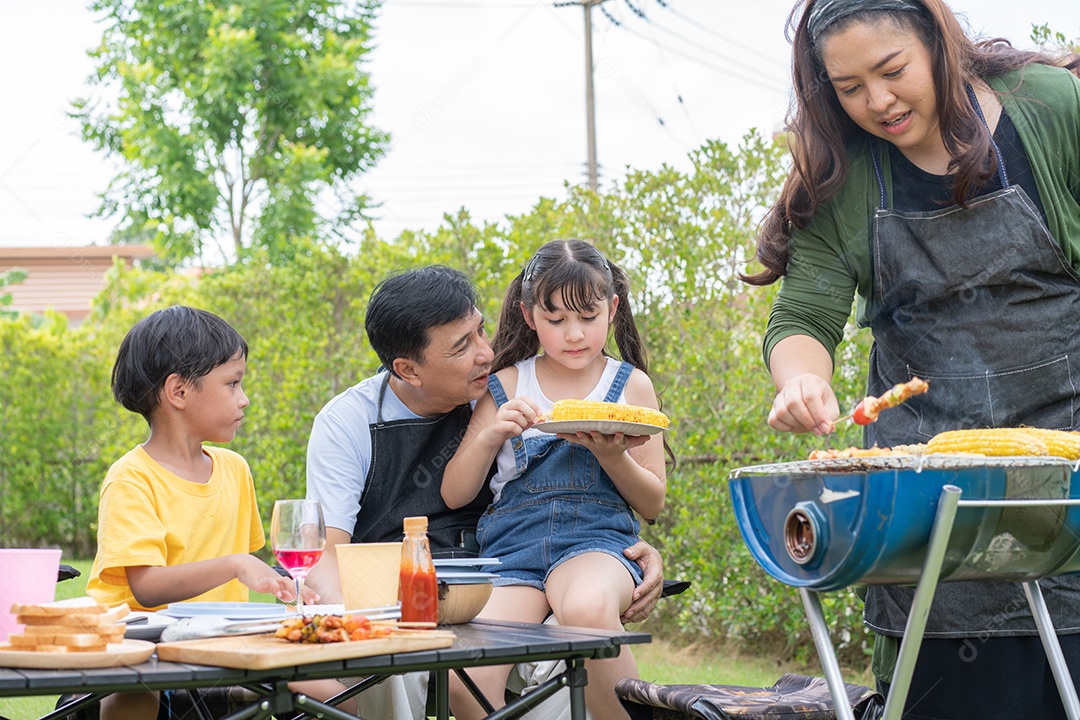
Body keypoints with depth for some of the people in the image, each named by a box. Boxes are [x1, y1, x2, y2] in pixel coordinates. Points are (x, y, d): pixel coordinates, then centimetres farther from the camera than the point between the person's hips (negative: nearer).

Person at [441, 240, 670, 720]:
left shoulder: (630, 384, 12)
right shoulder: (506, 387, 14)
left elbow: (653, 503, 10)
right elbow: (454, 495, 10)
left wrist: (611, 454, -9)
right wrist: (492, 435, -8)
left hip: (597, 539, -1)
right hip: (512, 543, 1)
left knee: (587, 607, -40)